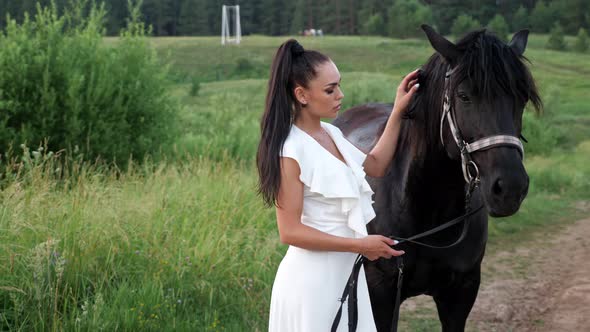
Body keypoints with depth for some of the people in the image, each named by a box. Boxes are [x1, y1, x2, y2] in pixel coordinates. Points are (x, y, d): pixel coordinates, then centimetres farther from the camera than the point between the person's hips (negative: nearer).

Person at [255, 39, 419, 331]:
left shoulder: (332, 134, 6)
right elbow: (290, 232, -20)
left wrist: (398, 112, 13)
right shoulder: (292, 151, -19)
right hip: (313, 277, -8)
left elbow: (375, 166, 22)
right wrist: (361, 245, -19)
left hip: (346, 272, 8)